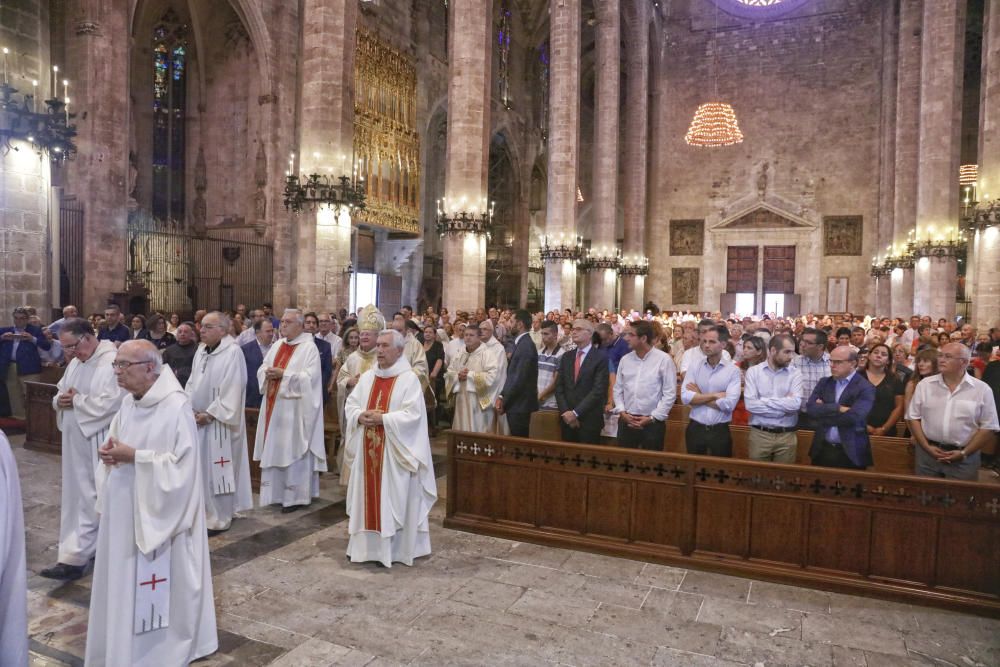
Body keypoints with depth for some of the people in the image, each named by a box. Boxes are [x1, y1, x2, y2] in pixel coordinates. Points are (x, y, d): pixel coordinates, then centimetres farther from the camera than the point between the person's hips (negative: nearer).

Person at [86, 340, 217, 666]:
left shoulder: (176, 407, -20)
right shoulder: (128, 403, 5)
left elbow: (182, 465, -21)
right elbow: (116, 445, 16)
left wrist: (133, 456, -23)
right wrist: (111, 453, -6)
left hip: (157, 512, -7)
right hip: (124, 507, 8)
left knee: (157, 583, 4)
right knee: (124, 579, 17)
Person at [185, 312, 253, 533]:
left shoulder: (233, 352, -15)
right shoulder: (201, 351, 10)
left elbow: (231, 390, -18)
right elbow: (192, 383, 14)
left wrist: (209, 414, -16)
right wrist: (190, 408, -1)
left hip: (218, 421, -8)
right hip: (198, 418, 8)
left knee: (216, 469, -2)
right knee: (199, 467, 13)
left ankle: (219, 518, 10)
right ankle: (204, 512, 26)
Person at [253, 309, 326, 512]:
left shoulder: (309, 348, -9)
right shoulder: (277, 345, 12)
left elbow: (310, 377, -18)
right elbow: (261, 370, 13)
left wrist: (284, 374, -21)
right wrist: (268, 373, -9)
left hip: (295, 410, -7)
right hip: (274, 406, 7)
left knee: (293, 451, -1)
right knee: (274, 450, 12)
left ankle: (296, 496, 9)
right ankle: (277, 492, 23)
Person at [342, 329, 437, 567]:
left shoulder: (409, 379, -8)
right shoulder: (368, 377, 10)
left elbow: (413, 414, -16)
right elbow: (350, 405, 9)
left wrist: (383, 418, -21)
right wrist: (360, 416, -12)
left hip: (393, 452, -5)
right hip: (367, 450, 6)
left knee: (393, 499, 1)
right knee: (367, 496, 11)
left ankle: (393, 549, 11)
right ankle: (365, 544, 23)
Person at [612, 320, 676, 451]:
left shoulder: (664, 359, -7)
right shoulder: (625, 360, 6)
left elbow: (670, 394, -8)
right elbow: (617, 389, 11)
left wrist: (653, 417, -11)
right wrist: (621, 411, -4)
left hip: (652, 423, -4)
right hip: (626, 421, 4)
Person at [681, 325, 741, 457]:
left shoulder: (733, 370, -7)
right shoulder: (695, 365, -1)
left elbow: (729, 404, -19)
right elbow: (685, 397, -12)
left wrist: (698, 396, -11)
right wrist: (715, 395, -14)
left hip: (720, 431, -1)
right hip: (695, 429, 2)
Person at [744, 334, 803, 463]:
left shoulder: (795, 373, 1)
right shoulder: (753, 371, -2)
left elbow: (795, 404, -15)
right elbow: (750, 404, -14)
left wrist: (764, 401, -12)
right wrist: (784, 405, -12)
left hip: (787, 436, 1)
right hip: (759, 435, -1)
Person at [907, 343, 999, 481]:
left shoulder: (982, 389, -2)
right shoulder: (925, 385, 2)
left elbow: (988, 427, -2)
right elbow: (913, 417, 4)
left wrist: (964, 453, -9)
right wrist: (926, 446, -7)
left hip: (963, 459, -1)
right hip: (927, 454, 2)